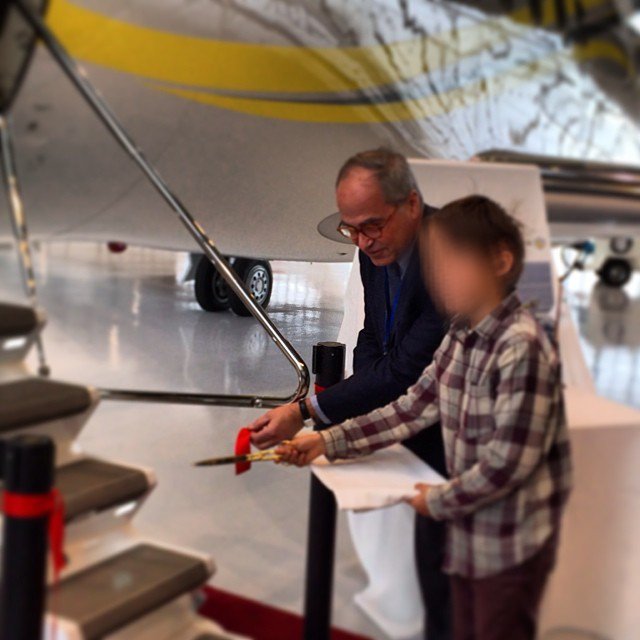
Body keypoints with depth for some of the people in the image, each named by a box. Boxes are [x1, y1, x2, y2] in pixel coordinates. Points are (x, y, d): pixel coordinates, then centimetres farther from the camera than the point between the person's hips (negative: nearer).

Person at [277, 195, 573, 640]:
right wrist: (327, 442, -1)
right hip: (469, 530, 8)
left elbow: (508, 461, -25)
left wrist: (440, 502, -12)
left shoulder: (523, 347, -25)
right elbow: (414, 408, 3)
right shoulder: (460, 336, 1)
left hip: (514, 541, -8)